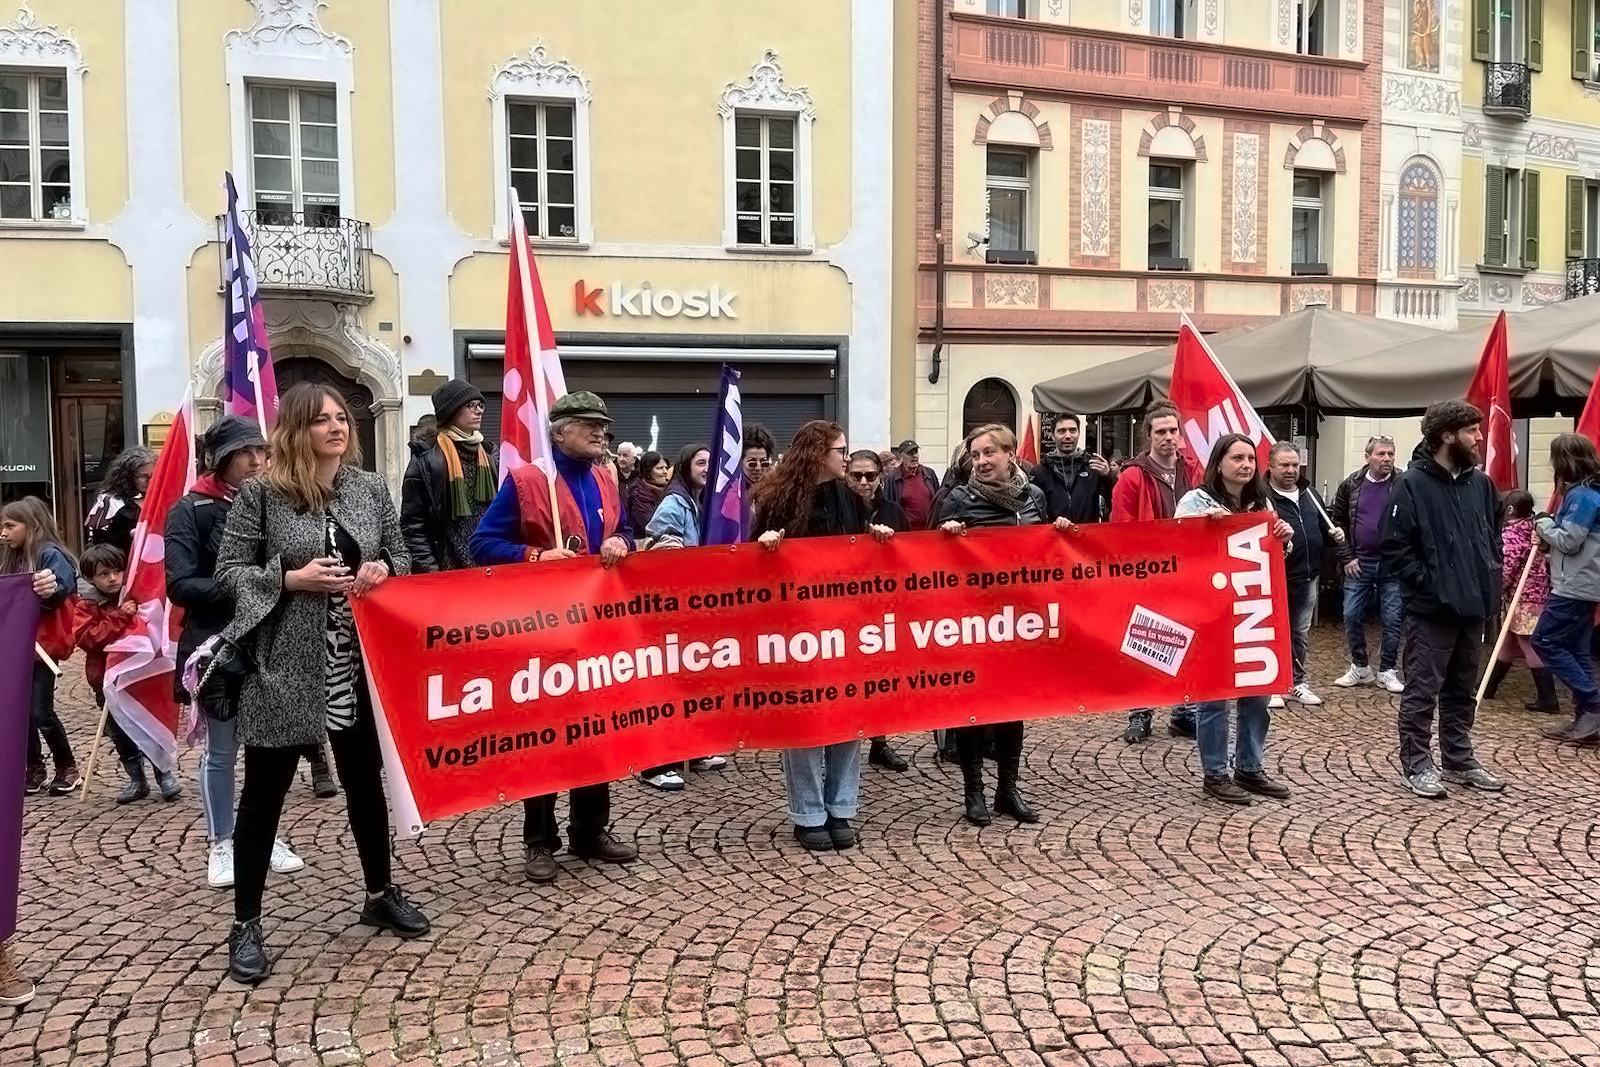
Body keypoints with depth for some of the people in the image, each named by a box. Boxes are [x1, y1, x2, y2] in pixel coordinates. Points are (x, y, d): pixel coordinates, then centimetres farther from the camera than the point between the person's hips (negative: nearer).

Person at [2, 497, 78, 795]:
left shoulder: (49, 554, -13)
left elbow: (64, 586, -31)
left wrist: (52, 589, -52)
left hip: (43, 643, -7)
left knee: (40, 712, -5)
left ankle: (67, 767, 12)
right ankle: (34, 769, 20)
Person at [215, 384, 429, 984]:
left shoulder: (371, 488, 5)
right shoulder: (261, 494, -7)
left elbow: (402, 556, 13)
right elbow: (229, 570, -5)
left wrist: (382, 568, -8)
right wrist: (291, 579, -18)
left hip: (360, 662, 4)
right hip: (285, 665, -4)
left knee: (366, 780, 16)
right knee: (264, 793, 4)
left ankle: (380, 895, 34)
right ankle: (245, 923, 18)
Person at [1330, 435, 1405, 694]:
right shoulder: (1351, 485, 2)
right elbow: (1337, 522, 6)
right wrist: (1346, 557, 1)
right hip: (1358, 564, 3)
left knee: (1392, 619, 4)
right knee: (1352, 616, 6)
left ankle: (1387, 671, 16)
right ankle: (1360, 667, 22)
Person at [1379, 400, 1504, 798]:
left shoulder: (1481, 483, 7)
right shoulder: (1413, 484, -12)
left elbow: (1495, 532, 21)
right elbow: (1395, 550, -14)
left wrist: (1491, 575, 8)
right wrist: (1430, 585, -15)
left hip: (1473, 606, 7)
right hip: (1432, 610, -7)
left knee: (1462, 691, 17)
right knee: (1422, 690, 1)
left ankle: (1459, 760, 27)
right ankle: (1417, 764, 10)